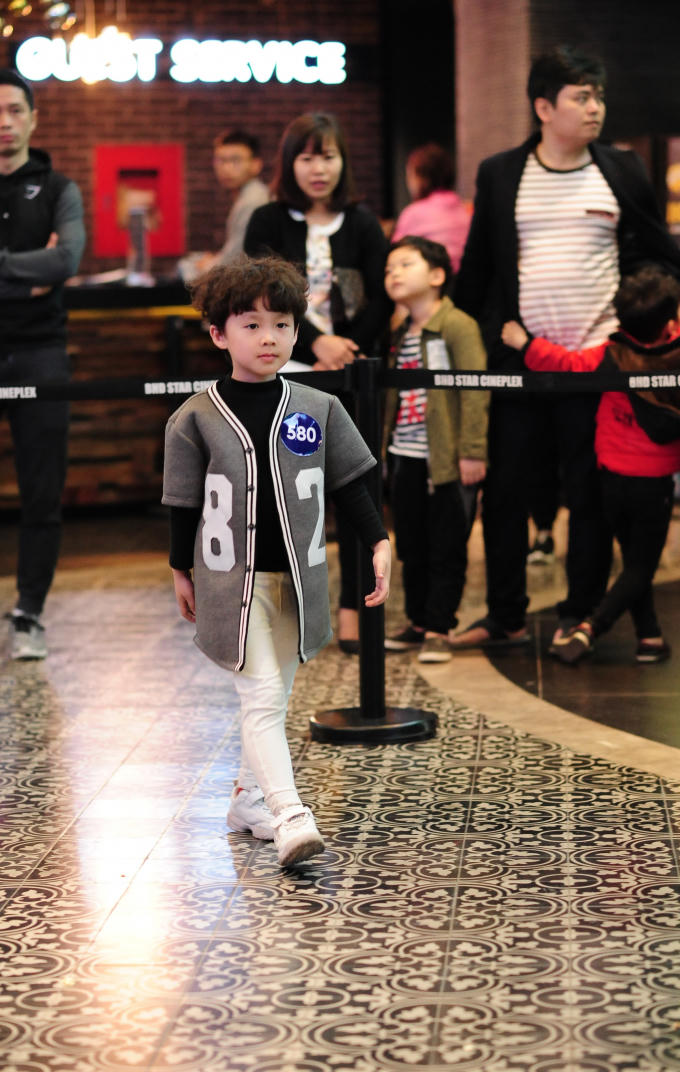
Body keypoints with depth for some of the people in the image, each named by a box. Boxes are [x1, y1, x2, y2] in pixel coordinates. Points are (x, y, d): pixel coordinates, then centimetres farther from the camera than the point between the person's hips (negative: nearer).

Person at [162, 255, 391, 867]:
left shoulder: (319, 410, 3)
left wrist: (379, 544, -1)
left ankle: (249, 799, 29)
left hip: (298, 580, 3)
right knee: (261, 698, -12)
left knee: (273, 699, 13)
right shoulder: (196, 419, -4)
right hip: (232, 581, -3)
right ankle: (290, 818, -19)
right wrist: (182, 571, 9)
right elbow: (184, 505, 3)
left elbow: (350, 484, 7)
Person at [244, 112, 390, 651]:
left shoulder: (361, 223, 7)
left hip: (351, 370, 1)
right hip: (287, 372, -1)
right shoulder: (268, 223, 5)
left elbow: (382, 299, 2)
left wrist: (347, 349, -11)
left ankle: (352, 606, 6)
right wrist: (315, 344, -15)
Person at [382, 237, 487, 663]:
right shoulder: (400, 336, 15)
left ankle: (439, 628, 6)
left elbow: (475, 389, -15)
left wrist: (473, 451, -19)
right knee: (412, 546, 13)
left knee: (446, 548, 0)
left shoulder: (458, 326, -10)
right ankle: (419, 621, 25)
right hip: (406, 458, 8)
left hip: (446, 460, -7)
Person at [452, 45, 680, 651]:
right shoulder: (500, 175, 6)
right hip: (515, 357, 1)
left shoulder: (623, 172, 5)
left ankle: (580, 615, 16)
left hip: (597, 360, -1)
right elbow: (476, 270, 11)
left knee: (590, 492, 5)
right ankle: (506, 618, 14)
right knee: (505, 488, 4)